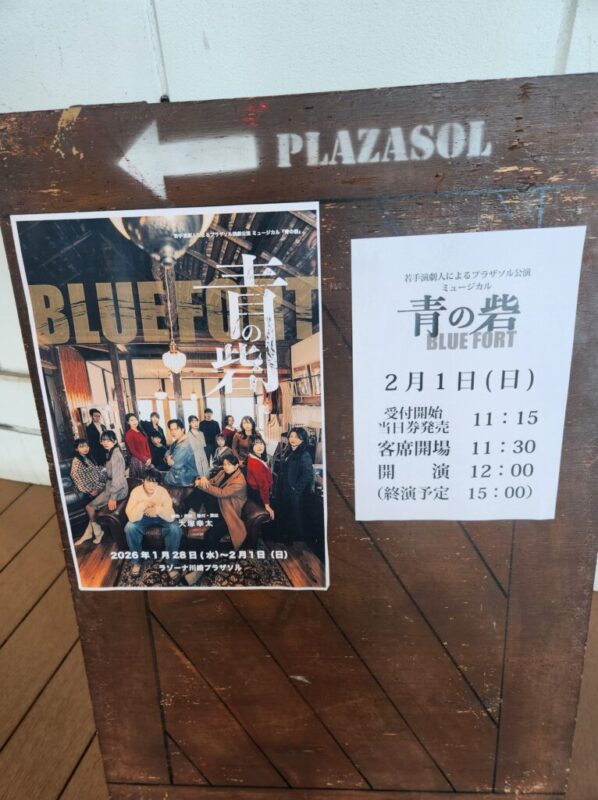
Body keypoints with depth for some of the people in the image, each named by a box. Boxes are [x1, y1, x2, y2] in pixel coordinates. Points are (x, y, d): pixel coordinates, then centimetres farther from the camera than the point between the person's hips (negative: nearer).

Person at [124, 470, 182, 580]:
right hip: (143, 517, 1)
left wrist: (160, 510, -53)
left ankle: (170, 563, -9)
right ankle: (136, 561, -6)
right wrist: (142, 505, -49)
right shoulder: (136, 491, -24)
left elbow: (171, 517, -33)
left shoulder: (163, 491, -26)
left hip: (161, 518, -1)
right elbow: (132, 517, -32)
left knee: (175, 529, -28)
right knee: (130, 528, -28)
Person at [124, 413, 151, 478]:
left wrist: (149, 457, 0)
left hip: (147, 460, 7)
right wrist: (144, 460, -12)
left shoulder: (141, 432, 13)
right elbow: (132, 450, -11)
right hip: (137, 460, -6)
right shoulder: (128, 434, -8)